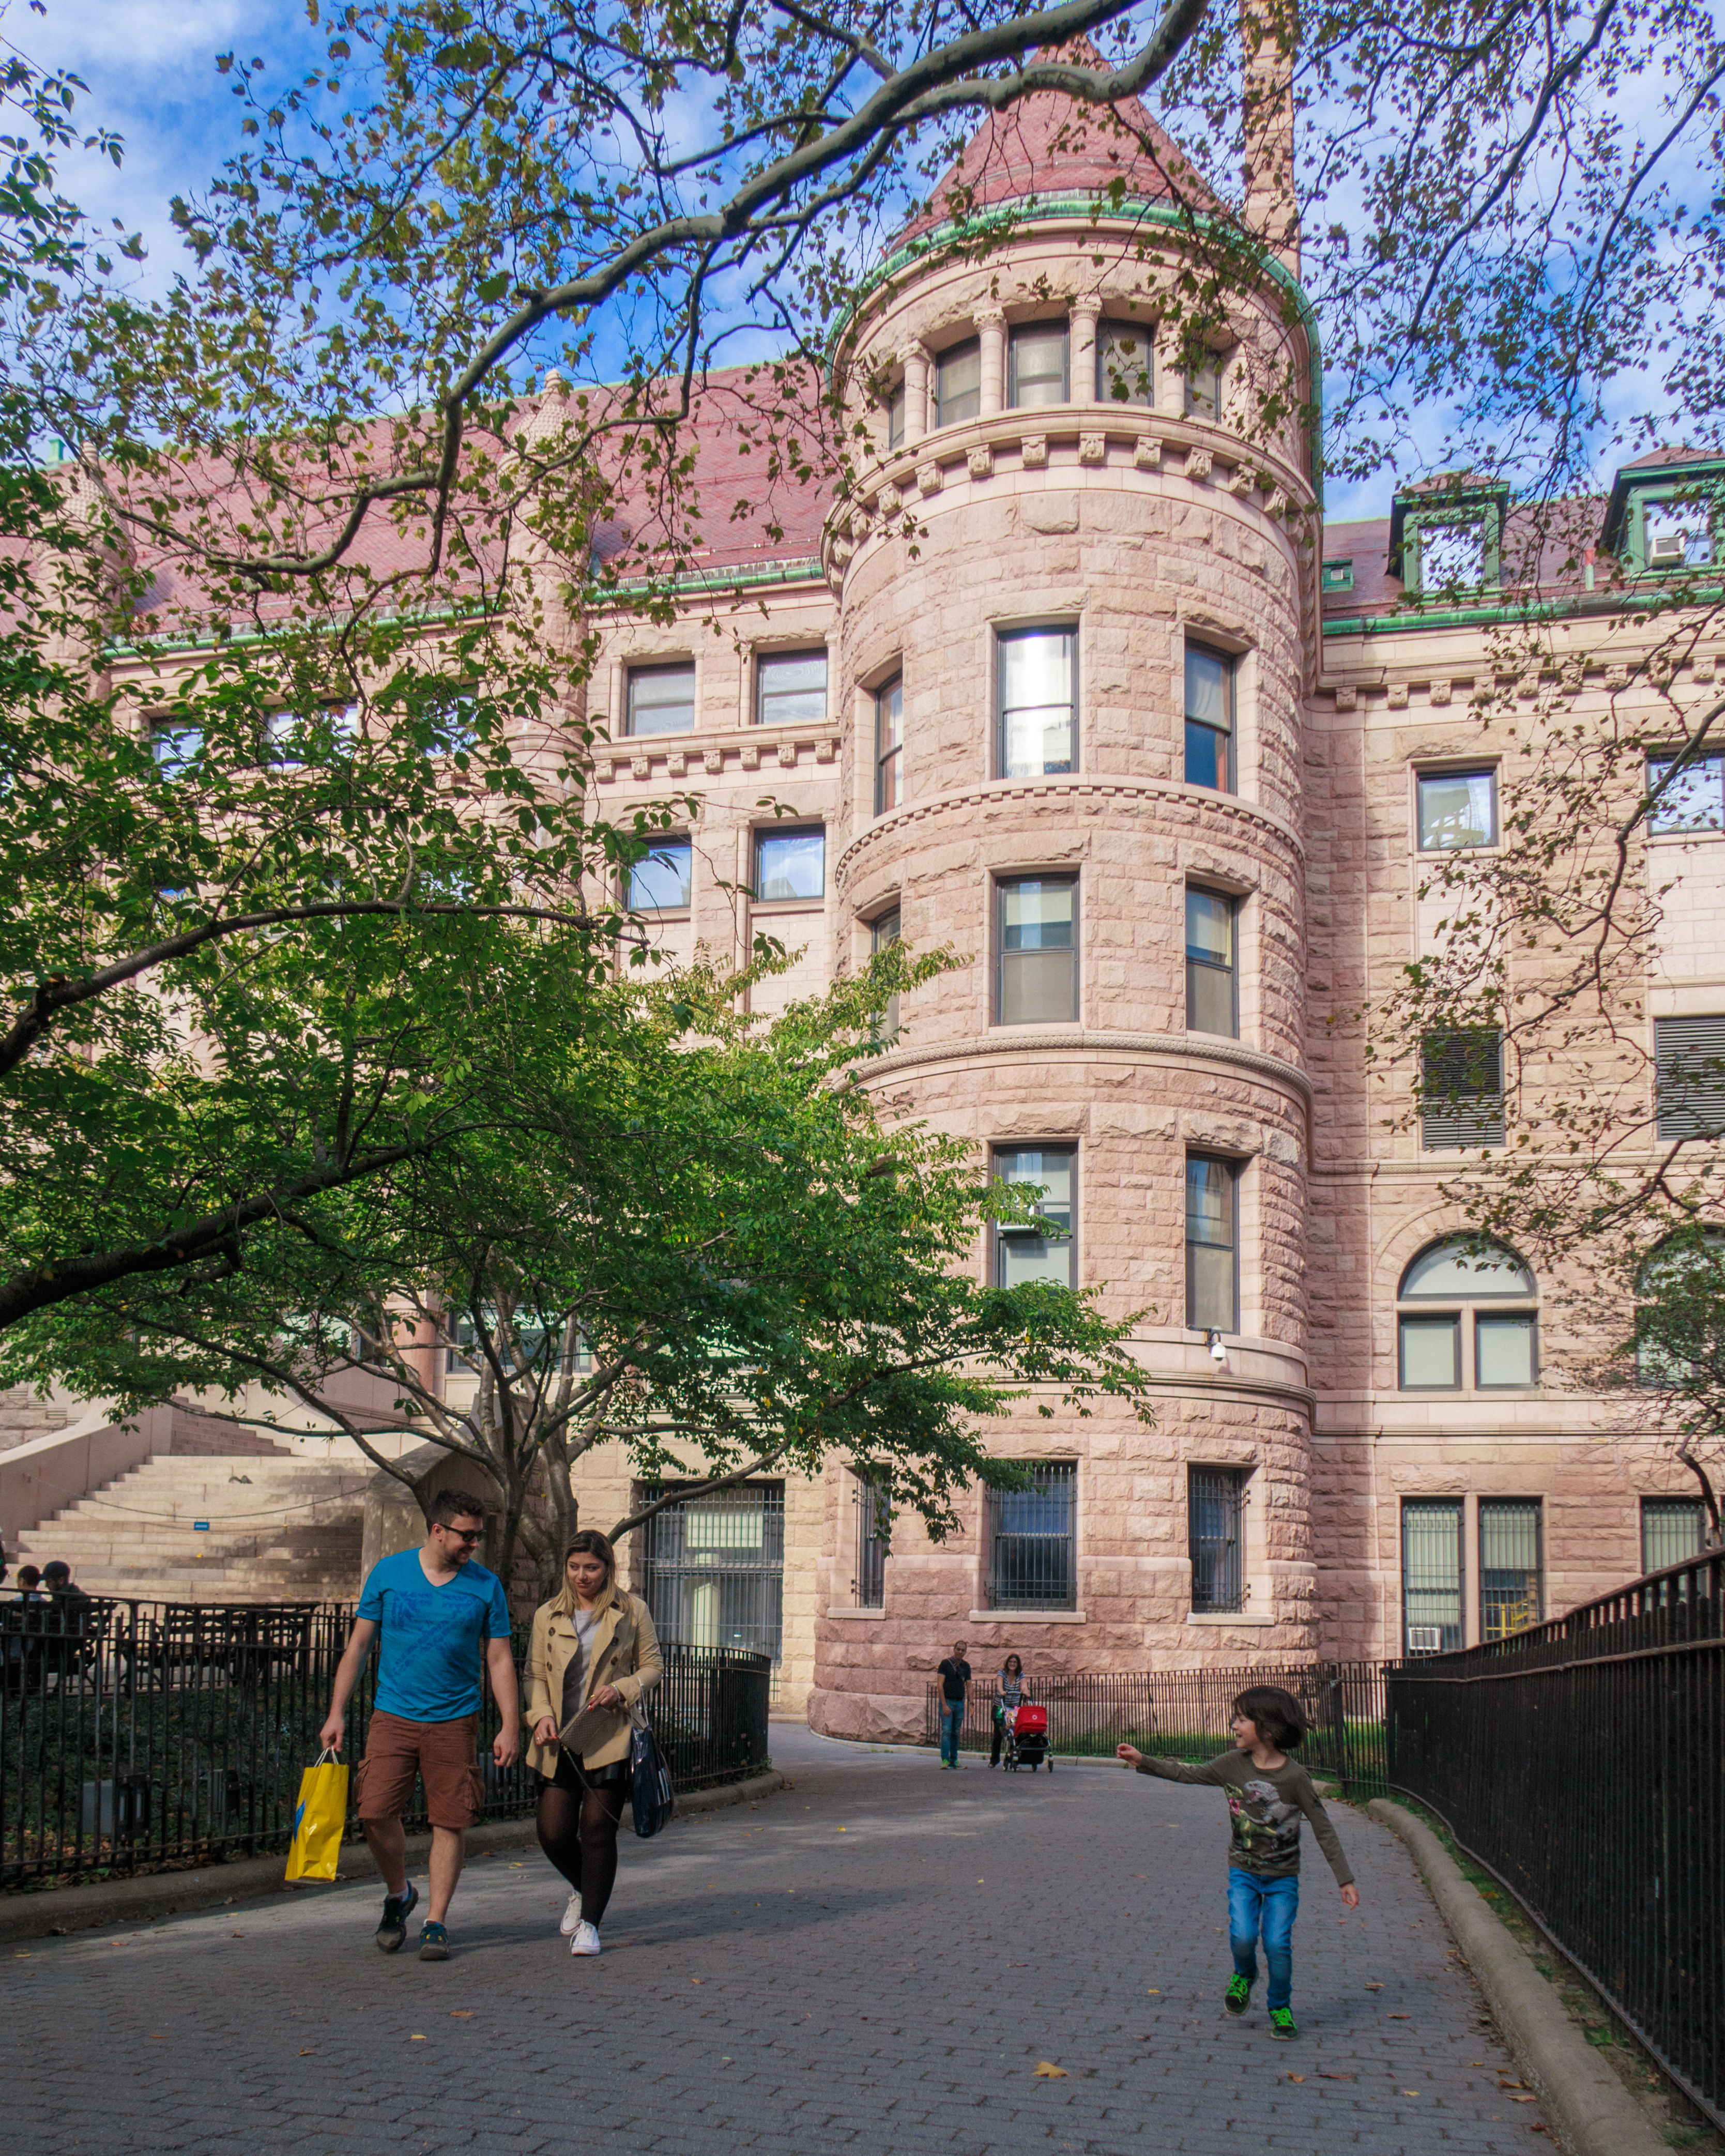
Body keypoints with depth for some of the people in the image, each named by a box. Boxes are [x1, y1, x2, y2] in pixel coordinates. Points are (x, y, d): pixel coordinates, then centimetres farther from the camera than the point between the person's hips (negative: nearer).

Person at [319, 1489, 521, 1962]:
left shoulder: (486, 1586, 2)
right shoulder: (388, 1573, 2)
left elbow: (500, 1660, 4)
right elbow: (358, 1645, 6)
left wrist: (510, 1727, -3)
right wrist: (337, 1713, 0)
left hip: (455, 1722, 0)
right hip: (393, 1716, 0)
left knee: (450, 1821, -1)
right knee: (376, 1812, -9)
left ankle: (436, 1922, 13)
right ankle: (398, 1894, 18)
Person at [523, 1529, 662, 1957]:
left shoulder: (632, 1612, 3)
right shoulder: (547, 1616, 10)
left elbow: (653, 1665, 7)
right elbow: (534, 1673, 11)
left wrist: (621, 1689, -11)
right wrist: (541, 1714, -6)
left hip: (610, 1740, -2)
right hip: (559, 1743, 2)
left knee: (597, 1830, -4)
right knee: (553, 1832, 1)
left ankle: (589, 1924, 9)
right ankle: (582, 1890, 32)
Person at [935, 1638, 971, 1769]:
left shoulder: (966, 1666, 11)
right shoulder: (946, 1663, -4)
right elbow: (940, 1685, -8)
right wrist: (944, 1705, -14)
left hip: (960, 1703, 4)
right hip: (947, 1701, -4)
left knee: (956, 1732, 7)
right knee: (946, 1731, -11)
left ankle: (954, 1760, 13)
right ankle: (945, 1760, -11)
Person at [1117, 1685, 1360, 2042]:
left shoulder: (1295, 1777, -15)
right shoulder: (1233, 1764, -6)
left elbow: (1324, 1830, -9)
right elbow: (1188, 1774, 7)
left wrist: (1345, 1879, -9)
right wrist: (1143, 1762, 1)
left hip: (1283, 1877, -2)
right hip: (1243, 1871, 2)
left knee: (1278, 1943, -10)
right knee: (1242, 1936, -15)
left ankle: (1281, 2008, 16)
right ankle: (1244, 1976, 19)